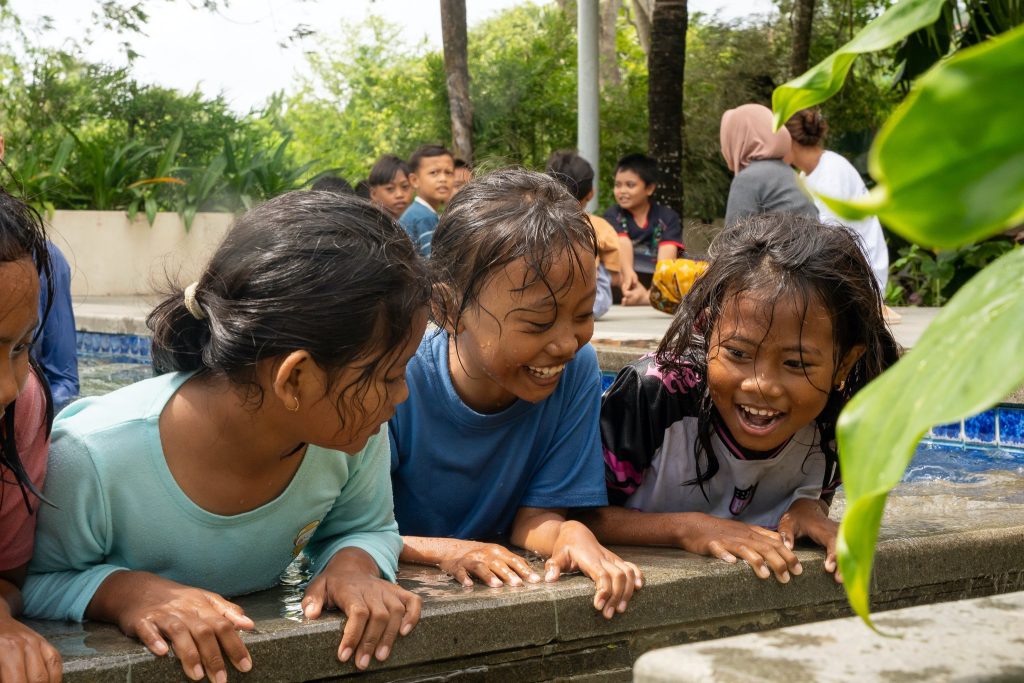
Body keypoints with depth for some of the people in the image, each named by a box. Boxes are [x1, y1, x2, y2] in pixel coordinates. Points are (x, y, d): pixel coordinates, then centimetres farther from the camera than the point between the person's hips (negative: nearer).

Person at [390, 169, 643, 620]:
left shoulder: (576, 369, -11)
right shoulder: (396, 383, -20)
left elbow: (535, 514, -5)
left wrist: (570, 535, -27)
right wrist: (446, 551, -28)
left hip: (510, 597, 2)